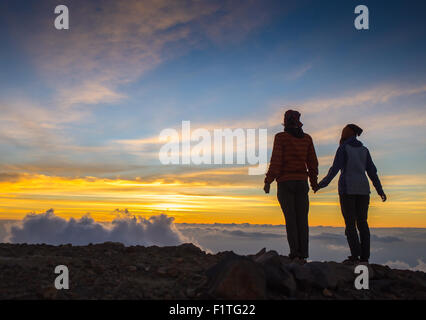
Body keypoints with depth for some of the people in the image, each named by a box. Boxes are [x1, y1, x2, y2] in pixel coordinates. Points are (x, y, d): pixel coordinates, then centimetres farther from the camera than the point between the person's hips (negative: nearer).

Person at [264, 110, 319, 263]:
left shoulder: (280, 137, -4)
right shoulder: (307, 138, 8)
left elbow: (276, 161, -12)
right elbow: (312, 162, 8)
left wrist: (268, 181, -7)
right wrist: (314, 182, 21)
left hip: (285, 182, -3)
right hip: (301, 182, 3)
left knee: (290, 219, -2)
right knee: (302, 219, 4)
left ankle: (295, 254, -6)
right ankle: (303, 255, 3)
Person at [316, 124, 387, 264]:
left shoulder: (343, 148, -3)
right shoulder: (364, 150, 12)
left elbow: (335, 168, -10)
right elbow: (372, 171, 10)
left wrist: (323, 183, -3)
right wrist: (380, 190, 16)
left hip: (347, 189, -5)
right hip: (362, 189, 5)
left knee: (350, 223, -3)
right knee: (362, 222, 5)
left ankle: (355, 256, -8)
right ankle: (364, 257, 2)